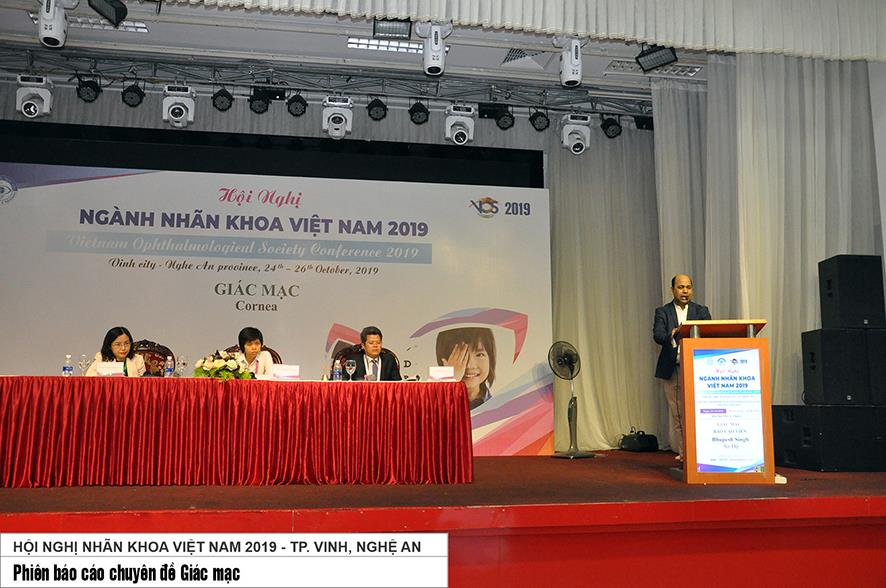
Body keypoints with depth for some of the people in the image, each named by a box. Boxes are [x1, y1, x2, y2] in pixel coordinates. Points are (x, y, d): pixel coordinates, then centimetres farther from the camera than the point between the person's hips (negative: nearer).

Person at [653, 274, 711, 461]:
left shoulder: (701, 311, 9)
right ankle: (683, 454, 12)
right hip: (671, 370, 0)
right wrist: (672, 335, -31)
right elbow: (657, 335, -9)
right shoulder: (662, 312, 6)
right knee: (677, 415, 4)